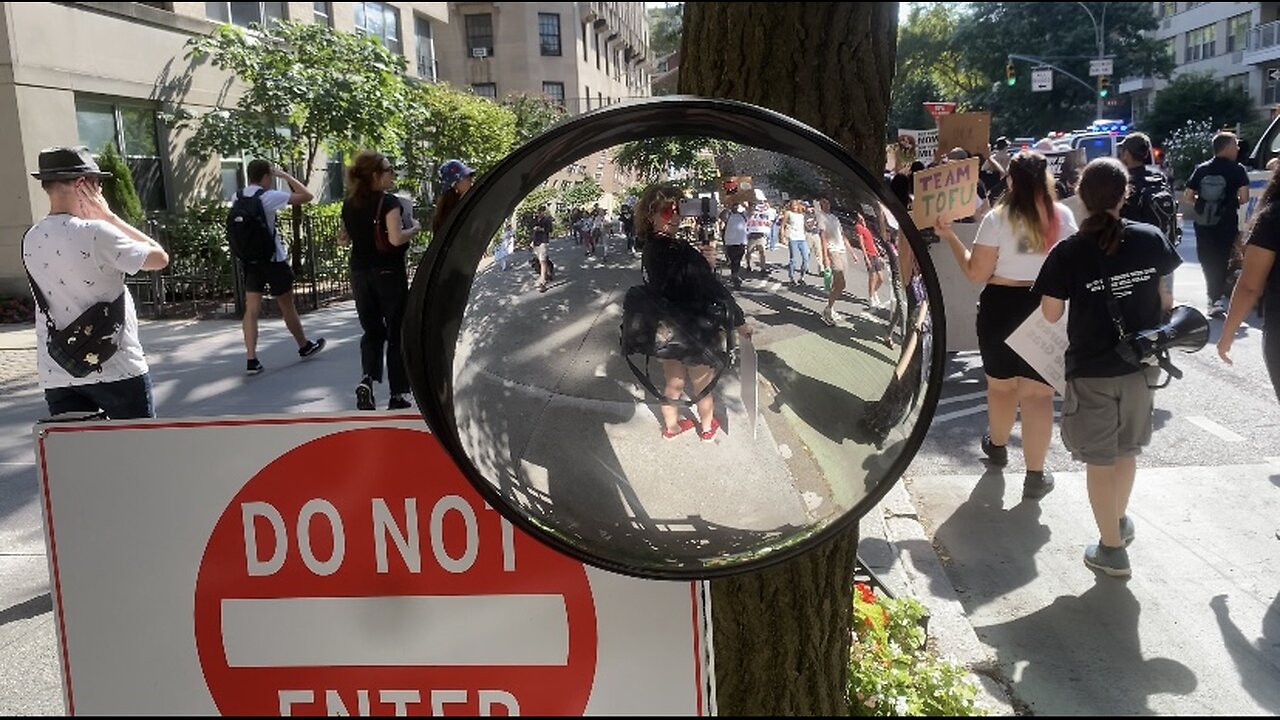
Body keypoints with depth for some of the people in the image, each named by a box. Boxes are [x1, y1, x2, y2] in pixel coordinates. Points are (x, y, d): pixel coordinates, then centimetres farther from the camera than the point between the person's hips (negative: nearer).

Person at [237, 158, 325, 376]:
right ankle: (305, 346, 28)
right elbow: (307, 196, -13)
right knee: (287, 305, 10)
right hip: (272, 259, -5)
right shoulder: (268, 196, -14)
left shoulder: (238, 197, 5)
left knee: (251, 309, 1)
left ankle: (251, 360, -6)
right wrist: (286, 176, -6)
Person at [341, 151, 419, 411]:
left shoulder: (349, 204, 6)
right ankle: (397, 396, 9)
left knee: (371, 330, 16)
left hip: (360, 272, 6)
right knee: (396, 333, 5)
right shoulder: (388, 201, -14)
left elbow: (345, 237, 15)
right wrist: (414, 228, -7)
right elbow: (396, 238, -23)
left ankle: (367, 380, -8)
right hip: (389, 273, -5)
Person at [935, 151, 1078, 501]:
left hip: (1002, 307, -1)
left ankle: (997, 445, 44)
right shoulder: (1062, 216, -3)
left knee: (1000, 383, 20)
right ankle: (1035, 475, 5)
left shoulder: (997, 219, -11)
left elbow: (976, 273, -11)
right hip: (1048, 308, 1)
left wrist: (951, 237, -2)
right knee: (1039, 391, 3)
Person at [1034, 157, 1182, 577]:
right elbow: (1166, 300, 5)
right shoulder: (1151, 239, -6)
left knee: (1099, 460, 7)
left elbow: (1051, 315, -9)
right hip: (1140, 364, 4)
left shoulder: (1068, 252, -15)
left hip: (1091, 369, -4)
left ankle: (1112, 549, 14)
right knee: (1127, 449, 23)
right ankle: (1120, 521, 44)